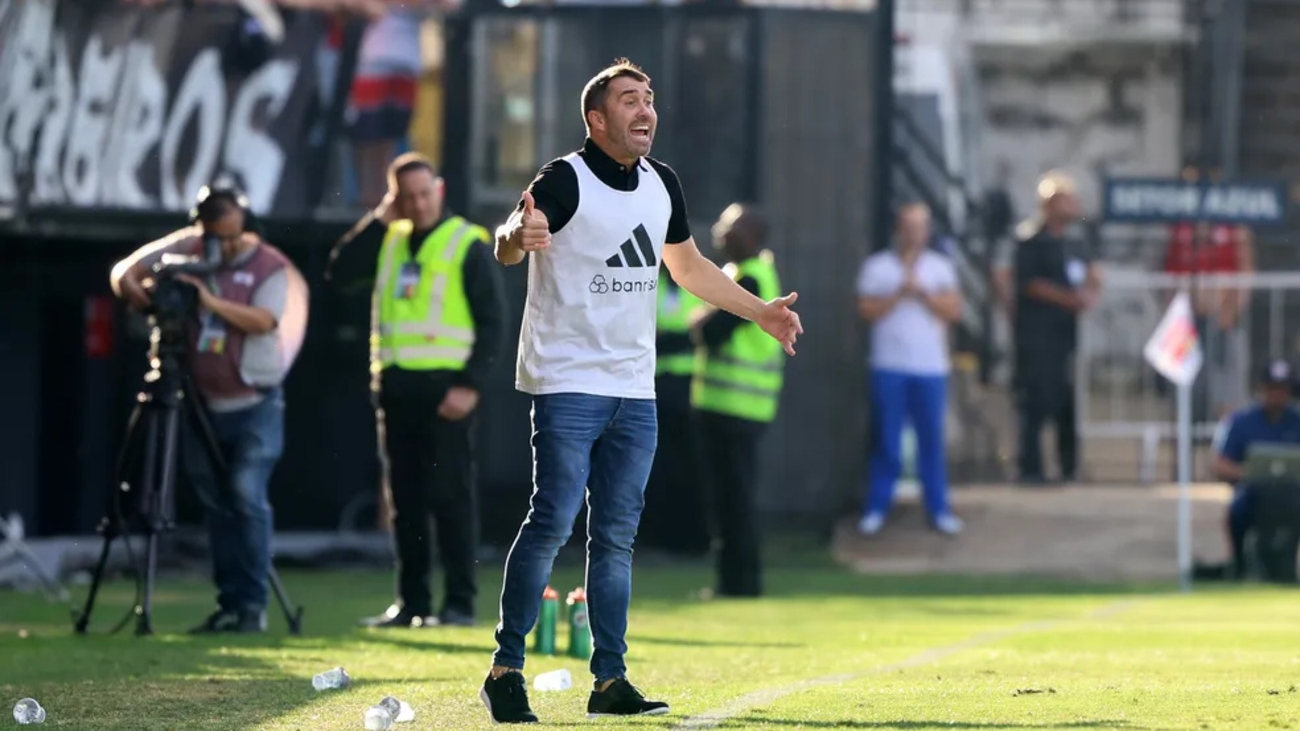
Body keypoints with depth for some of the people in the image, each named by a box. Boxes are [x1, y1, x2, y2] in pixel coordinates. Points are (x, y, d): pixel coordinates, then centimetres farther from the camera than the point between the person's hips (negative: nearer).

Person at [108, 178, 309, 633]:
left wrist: (212, 301, -30)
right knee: (216, 504, 6)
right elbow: (123, 272, 6)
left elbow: (264, 320, -19)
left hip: (254, 404, -4)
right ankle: (228, 604, 11)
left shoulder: (271, 267, -5)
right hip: (204, 403, 4)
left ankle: (252, 605, -11)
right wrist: (135, 288, -17)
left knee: (247, 496, -14)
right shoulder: (185, 251, 5)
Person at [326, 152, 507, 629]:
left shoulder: (469, 245, -1)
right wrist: (379, 221, -1)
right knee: (404, 497, 7)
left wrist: (471, 385, -14)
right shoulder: (388, 241, 15)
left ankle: (460, 602, -5)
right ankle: (411, 602, 12)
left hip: (445, 387, -6)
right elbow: (339, 274, 3)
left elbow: (493, 321, -5)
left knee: (450, 494, -7)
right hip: (396, 385, 6)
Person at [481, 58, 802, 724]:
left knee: (616, 536, 7)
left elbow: (688, 267, 26)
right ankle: (506, 669, -5)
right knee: (552, 522, -13)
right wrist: (519, 237, -53)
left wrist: (761, 312, 24)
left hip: (634, 389, 7)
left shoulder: (662, 183, 11)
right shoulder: (566, 180, -12)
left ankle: (610, 680, 11)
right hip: (567, 382, -7)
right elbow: (508, 244, -29)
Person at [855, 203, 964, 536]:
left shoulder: (941, 267, 8)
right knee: (886, 442, 0)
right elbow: (866, 311, -4)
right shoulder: (876, 266, 4)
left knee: (932, 440, 2)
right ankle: (876, 509, 5)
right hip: (889, 367, -1)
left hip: (931, 367, 1)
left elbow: (954, 311, 0)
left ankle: (938, 509, 6)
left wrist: (922, 292, -10)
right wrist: (899, 293, -13)